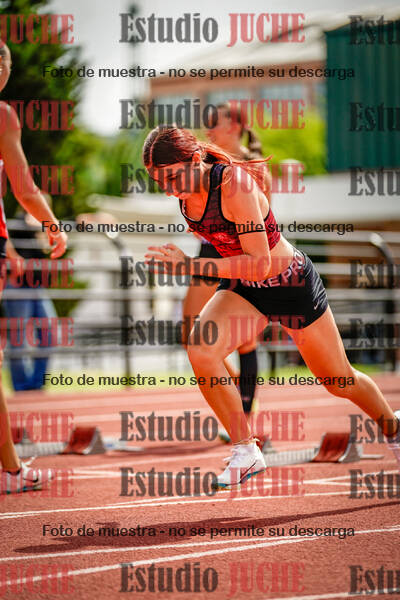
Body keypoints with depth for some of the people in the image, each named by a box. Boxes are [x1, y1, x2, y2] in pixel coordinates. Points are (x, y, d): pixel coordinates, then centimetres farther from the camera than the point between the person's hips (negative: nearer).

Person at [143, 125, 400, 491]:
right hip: (242, 287, 6)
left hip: (291, 284, -6)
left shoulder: (234, 186, -33)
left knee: (339, 381, 12)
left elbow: (260, 264, -35)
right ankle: (246, 452, -11)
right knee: (201, 351, -24)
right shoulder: (184, 187, -12)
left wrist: (191, 265, -39)